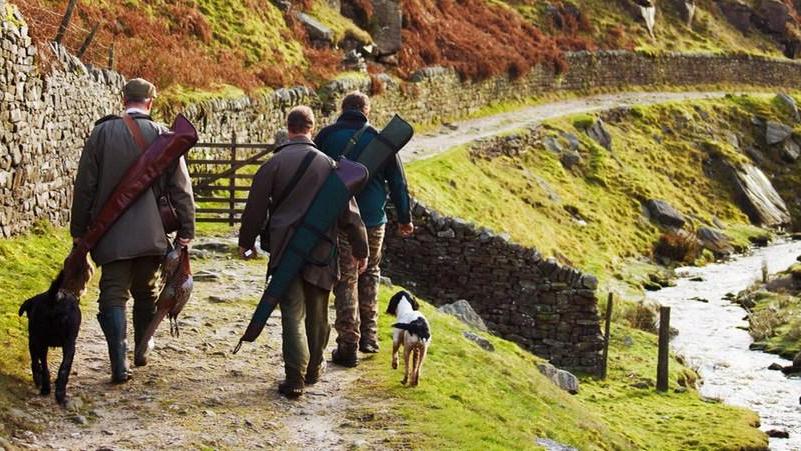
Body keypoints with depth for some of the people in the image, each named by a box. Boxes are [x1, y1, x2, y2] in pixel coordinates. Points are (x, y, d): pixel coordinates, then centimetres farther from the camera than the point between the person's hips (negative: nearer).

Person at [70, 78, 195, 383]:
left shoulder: (102, 132, -2)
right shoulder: (163, 136, -2)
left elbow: (85, 185, 0)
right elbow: (181, 187, -2)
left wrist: (79, 229, 8)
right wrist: (186, 229, 5)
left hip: (112, 232, -1)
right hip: (151, 232, 1)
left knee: (113, 295, 0)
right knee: (146, 292, 19)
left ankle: (120, 365, -10)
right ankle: (142, 350, 31)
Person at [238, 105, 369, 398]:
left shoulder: (275, 163, -3)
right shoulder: (328, 164, 2)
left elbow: (256, 206, 0)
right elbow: (348, 210, 4)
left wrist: (246, 242, 14)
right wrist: (359, 248, 11)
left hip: (285, 249, -2)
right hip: (321, 250, 2)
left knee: (292, 313, -2)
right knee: (317, 314, 16)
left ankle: (294, 379, -10)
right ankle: (313, 369, 29)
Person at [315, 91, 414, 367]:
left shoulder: (326, 137, -1)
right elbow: (397, 181, 5)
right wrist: (405, 218, 16)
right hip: (374, 220, 1)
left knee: (345, 281, 4)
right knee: (369, 274, 21)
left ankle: (348, 346, 2)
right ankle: (368, 335, 21)